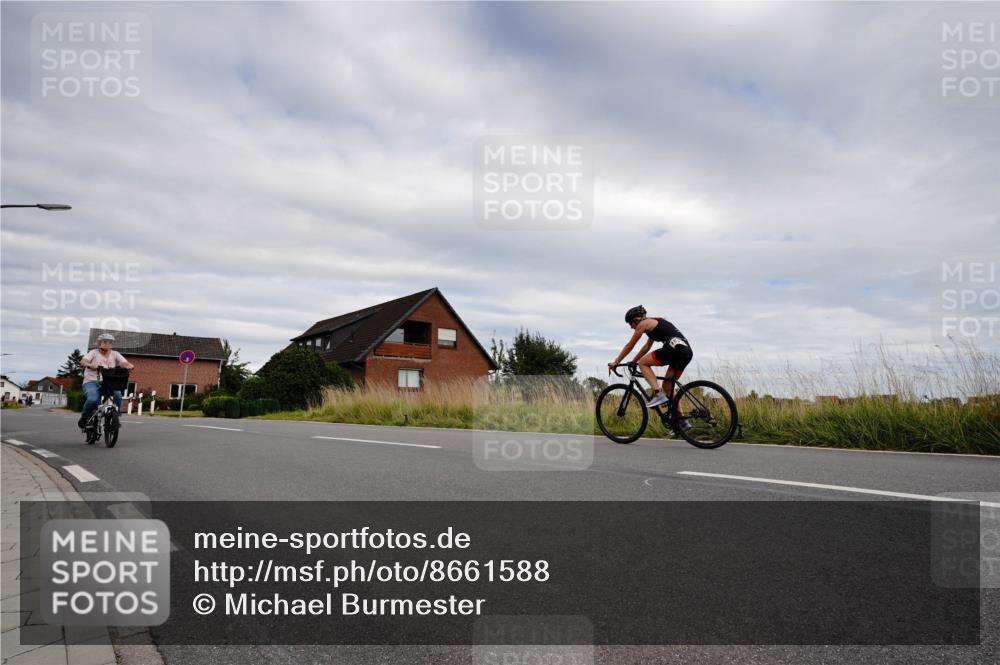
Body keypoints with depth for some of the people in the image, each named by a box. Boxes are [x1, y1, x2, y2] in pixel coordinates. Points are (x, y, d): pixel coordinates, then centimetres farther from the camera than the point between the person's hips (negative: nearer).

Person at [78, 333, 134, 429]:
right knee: (93, 399, -30)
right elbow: (83, 362, -12)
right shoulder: (94, 352, 6)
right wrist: (91, 365, -35)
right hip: (92, 382, -2)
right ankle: (84, 418, 0)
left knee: (118, 396, -28)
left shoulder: (115, 354, 13)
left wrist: (129, 366, -28)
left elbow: (125, 363, -3)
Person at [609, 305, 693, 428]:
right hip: (687, 351, 9)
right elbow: (647, 346, 38)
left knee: (643, 363, 4)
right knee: (667, 386, 16)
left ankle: (658, 394, -10)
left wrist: (615, 362, 18)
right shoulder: (654, 322, 30)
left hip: (674, 348, -9)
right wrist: (632, 361, 41)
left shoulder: (643, 323, 5)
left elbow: (629, 346, 10)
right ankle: (680, 421, 13)